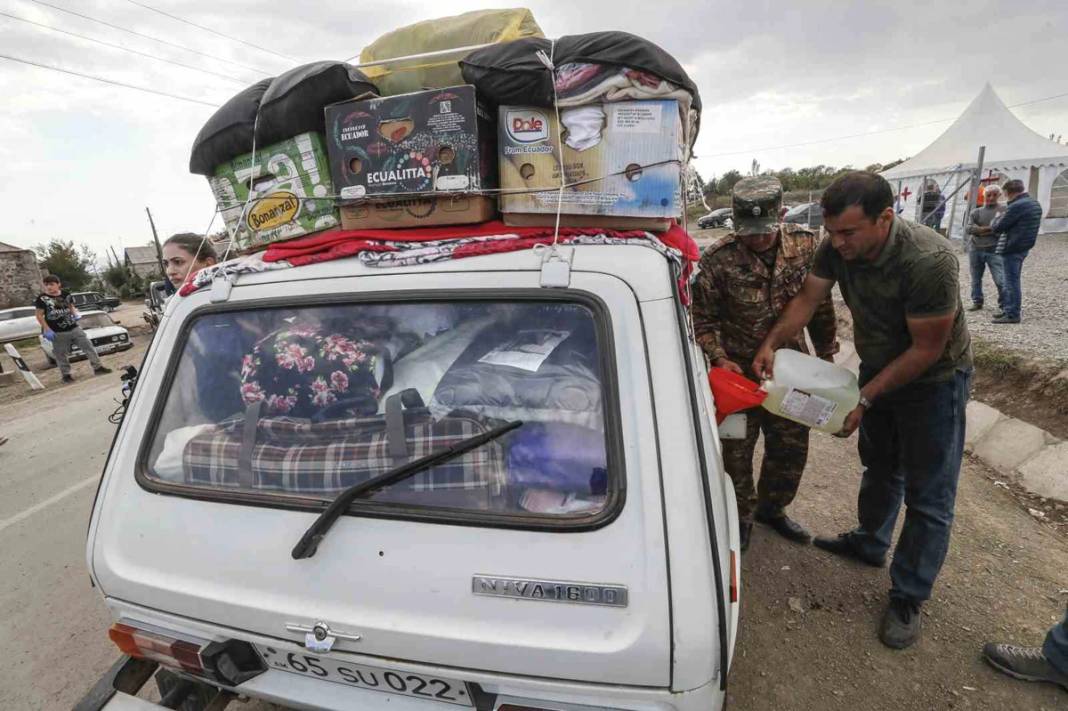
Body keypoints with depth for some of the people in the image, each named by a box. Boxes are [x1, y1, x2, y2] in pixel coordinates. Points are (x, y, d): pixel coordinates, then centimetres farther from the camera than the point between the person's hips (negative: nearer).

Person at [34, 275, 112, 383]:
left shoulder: (66, 294, 4)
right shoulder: (42, 298, -7)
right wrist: (47, 330, -12)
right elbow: (39, 316, -6)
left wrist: (75, 314, -1)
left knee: (88, 346, 1)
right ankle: (66, 375, 16)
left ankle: (98, 367, 6)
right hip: (58, 332, -3)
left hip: (74, 328, 3)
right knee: (61, 355, 4)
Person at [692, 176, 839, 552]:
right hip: (738, 369, -3)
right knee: (736, 450, 10)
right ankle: (740, 516, 35)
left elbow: (820, 305, 5)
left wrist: (826, 353, 10)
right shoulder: (718, 260, -19)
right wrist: (719, 358, -22)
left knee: (792, 448, 16)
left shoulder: (805, 244, -8)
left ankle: (772, 508, 42)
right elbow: (703, 318, -9)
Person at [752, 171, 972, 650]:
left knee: (928, 497, 3)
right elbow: (808, 298, -7)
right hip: (877, 367, 6)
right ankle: (869, 543, 45)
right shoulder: (837, 248, -18)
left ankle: (908, 598, 17)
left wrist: (864, 399, -27)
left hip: (933, 379, -6)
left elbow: (926, 349, -28)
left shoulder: (928, 260, -35)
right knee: (879, 467, 23)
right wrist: (771, 344, -21)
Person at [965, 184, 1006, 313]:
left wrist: (981, 231, -11)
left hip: (994, 250, -3)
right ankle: (977, 302, 23)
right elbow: (969, 228, -6)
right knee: (976, 278, 11)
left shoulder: (1004, 210, 4)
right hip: (975, 250, 3)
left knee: (1000, 280, -9)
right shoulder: (976, 212, 10)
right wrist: (990, 228, -12)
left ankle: (1003, 305, 1)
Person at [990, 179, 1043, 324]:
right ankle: (1008, 310, 25)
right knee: (1010, 281, 18)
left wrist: (998, 219, 5)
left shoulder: (1016, 206, -19)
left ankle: (1012, 315, 0)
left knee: (1011, 282, -4)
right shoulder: (1035, 203, 13)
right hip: (1024, 246, 10)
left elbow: (997, 227, -14)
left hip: (1011, 248, -10)